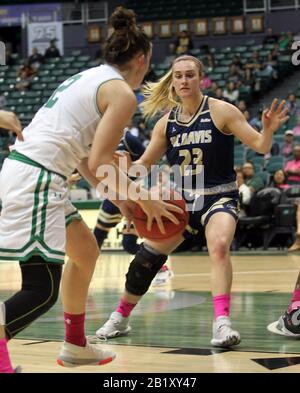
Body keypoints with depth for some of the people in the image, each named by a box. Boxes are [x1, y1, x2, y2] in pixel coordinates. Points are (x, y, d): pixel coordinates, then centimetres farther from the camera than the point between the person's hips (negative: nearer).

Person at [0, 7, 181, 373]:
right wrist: (144, 201, -2)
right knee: (42, 290, -12)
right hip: (35, 180, -10)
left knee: (85, 249, 24)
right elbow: (101, 162, -13)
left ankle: (75, 345, 32)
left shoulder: (87, 77, 21)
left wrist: (117, 195, 24)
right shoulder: (122, 93, -6)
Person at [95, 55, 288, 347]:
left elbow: (260, 146, -14)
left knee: (219, 246, -33)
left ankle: (222, 324, -33)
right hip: (182, 200, 4)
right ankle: (120, 318, 23)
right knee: (146, 257, 3)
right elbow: (144, 164, 10)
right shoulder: (166, 123, 2)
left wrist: (268, 130, -35)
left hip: (219, 197, -4)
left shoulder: (221, 111, -11)